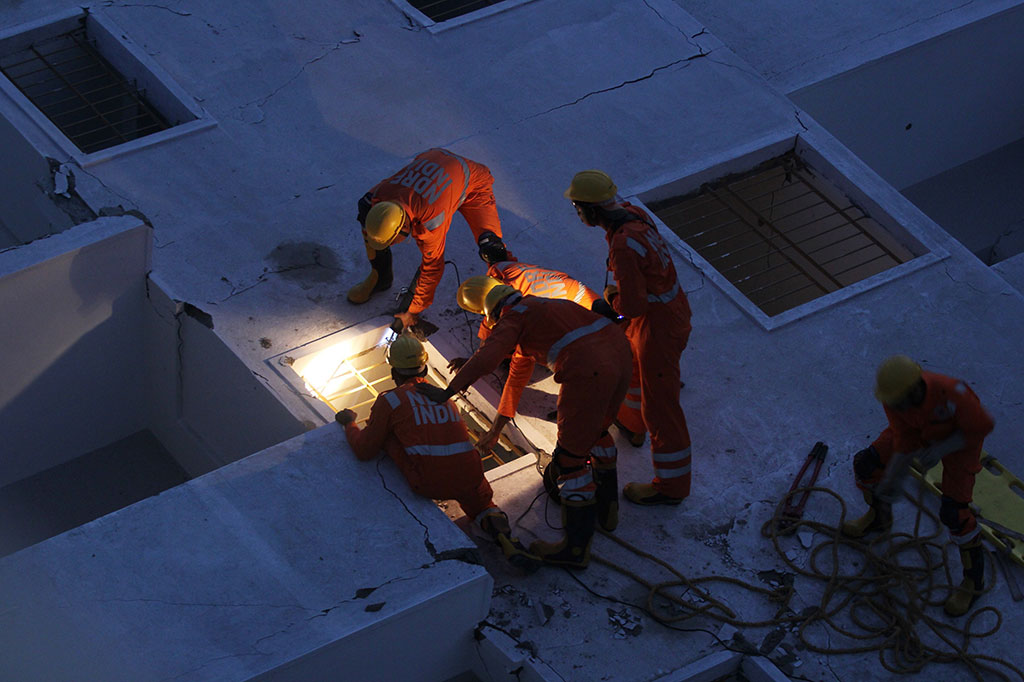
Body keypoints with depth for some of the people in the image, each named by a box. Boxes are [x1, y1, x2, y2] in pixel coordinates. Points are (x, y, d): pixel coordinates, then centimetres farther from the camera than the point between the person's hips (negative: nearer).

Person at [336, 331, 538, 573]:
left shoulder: (390, 401, 4)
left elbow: (364, 451, 9)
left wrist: (349, 423, 29)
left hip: (428, 484, -4)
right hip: (469, 479, 4)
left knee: (385, 433, 11)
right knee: (482, 507, 31)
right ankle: (506, 538, -2)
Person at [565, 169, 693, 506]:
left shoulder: (624, 246, -34)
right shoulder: (631, 213, -5)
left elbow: (631, 305, -33)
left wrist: (612, 297, -11)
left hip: (658, 325, -10)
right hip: (673, 305, 10)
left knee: (659, 403, 5)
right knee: (631, 362, 36)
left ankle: (670, 485, 19)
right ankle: (631, 420, 64)